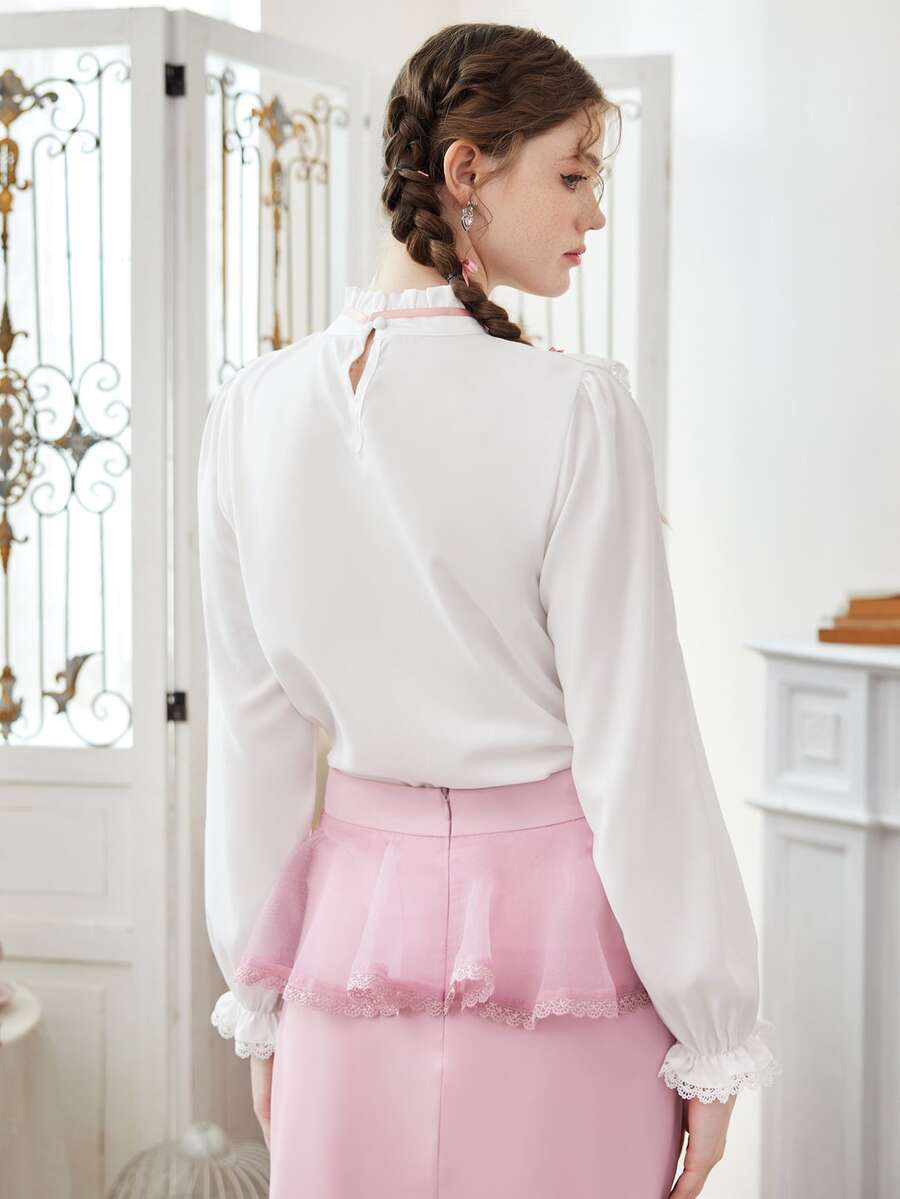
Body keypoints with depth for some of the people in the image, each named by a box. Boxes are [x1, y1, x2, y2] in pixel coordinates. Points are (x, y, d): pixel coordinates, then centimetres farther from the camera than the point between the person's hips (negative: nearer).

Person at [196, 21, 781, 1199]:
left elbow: (256, 734, 4)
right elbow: (637, 745, -13)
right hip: (556, 922, -3)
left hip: (356, 917, 4)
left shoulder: (253, 409, -2)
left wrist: (261, 989, 14)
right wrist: (714, 1039, -3)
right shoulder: (574, 411, -16)